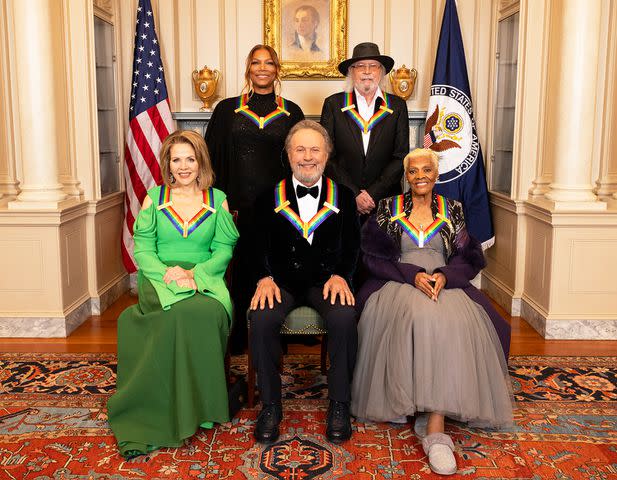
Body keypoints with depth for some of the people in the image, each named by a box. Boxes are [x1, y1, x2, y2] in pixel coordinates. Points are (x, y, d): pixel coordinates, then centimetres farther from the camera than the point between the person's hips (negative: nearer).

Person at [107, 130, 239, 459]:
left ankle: (199, 404, -20)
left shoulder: (218, 199, 13)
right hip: (159, 279, 0)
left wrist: (194, 273, -13)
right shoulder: (154, 197, 14)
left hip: (205, 280, 1)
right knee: (183, 311, -35)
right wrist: (166, 272, -14)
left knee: (211, 311, -35)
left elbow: (224, 249, 5)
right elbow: (142, 248, 6)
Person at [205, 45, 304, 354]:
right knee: (241, 267, 3)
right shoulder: (227, 110, 7)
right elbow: (214, 158, 5)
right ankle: (238, 336, 19)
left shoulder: (291, 113, 9)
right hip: (238, 204, 0)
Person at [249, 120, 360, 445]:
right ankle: (270, 404, -11)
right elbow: (260, 245, 6)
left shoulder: (342, 196, 10)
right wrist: (265, 278, -12)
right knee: (261, 319, -29)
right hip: (282, 281, 0)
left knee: (344, 318, -31)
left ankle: (339, 404, -12)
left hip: (326, 280, 0)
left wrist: (340, 276, -11)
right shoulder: (271, 197, 10)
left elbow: (351, 245, 7)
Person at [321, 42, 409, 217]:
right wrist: (353, 194, -11)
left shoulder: (397, 106, 5)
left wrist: (373, 194, -10)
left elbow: (401, 157, 0)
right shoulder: (333, 104, 3)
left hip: (385, 200, 1)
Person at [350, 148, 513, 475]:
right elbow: (374, 256, 2)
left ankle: (435, 426, -38)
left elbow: (469, 257, 9)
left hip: (445, 284, 1)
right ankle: (400, 399, -28)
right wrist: (413, 274, -13)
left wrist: (444, 275, -13)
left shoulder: (452, 210, 16)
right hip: (399, 285, -1)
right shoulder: (388, 208, 12)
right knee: (418, 315, -37)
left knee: (450, 322, -33)